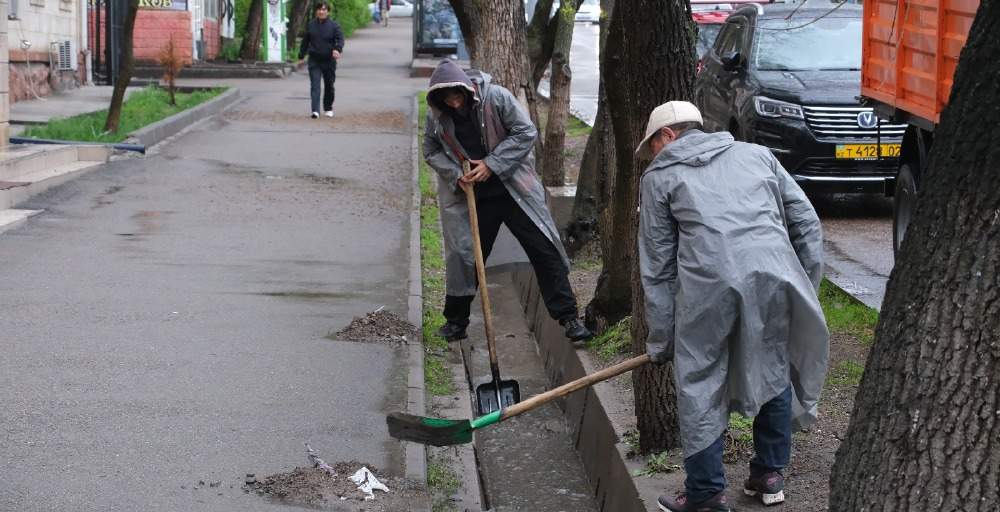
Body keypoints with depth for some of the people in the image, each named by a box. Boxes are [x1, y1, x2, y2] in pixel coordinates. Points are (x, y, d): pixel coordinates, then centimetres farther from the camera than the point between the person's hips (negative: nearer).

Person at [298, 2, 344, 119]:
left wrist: (337, 49, -32)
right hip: (314, 61, 1)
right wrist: (301, 56, 13)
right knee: (315, 85, -11)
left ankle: (328, 108, 30)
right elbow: (305, 41, 13)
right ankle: (315, 111, -19)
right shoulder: (310, 25, 6)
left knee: (329, 86, 11)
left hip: (329, 61, -1)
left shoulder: (334, 25, -2)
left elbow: (340, 39, -12)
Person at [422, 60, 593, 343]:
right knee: (464, 256, 7)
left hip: (514, 189, -2)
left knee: (545, 250, -3)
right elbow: (431, 151, 5)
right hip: (471, 196, 2)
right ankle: (456, 320, 27)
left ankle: (568, 317, 5)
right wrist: (455, 175, -14)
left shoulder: (496, 97, -16)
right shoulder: (437, 115, -7)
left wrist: (492, 165, -20)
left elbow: (526, 133, -14)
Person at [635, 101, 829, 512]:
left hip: (710, 282, -3)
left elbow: (657, 267, 16)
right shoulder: (757, 154, 27)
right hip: (776, 274, 3)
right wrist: (808, 288, 22)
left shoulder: (660, 177, 19)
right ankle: (770, 476, 29)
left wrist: (660, 339, 20)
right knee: (775, 371, 20)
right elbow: (806, 222, 19)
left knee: (699, 387, 8)